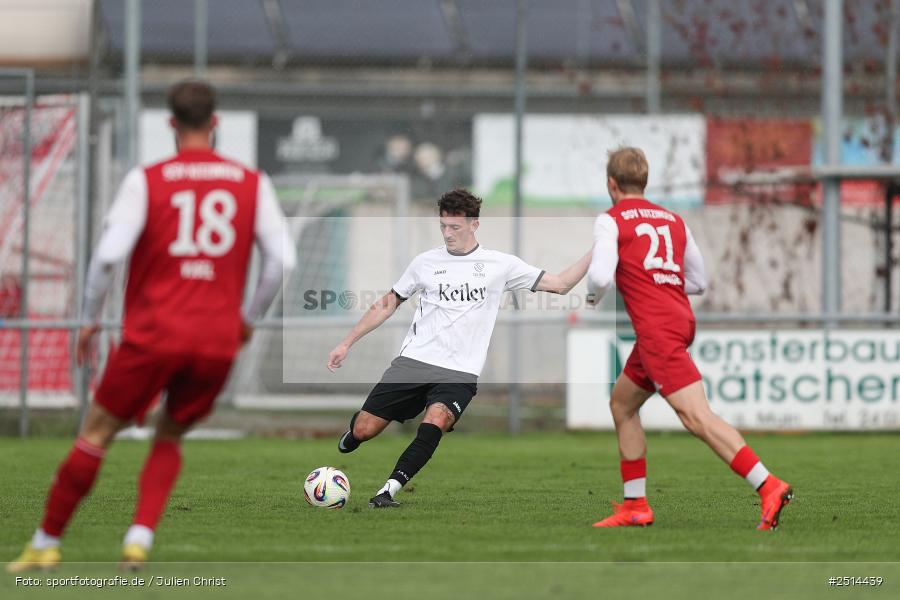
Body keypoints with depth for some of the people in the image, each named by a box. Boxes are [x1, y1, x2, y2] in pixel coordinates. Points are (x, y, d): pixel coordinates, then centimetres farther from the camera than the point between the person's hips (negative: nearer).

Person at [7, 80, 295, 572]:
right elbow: (281, 259, 2)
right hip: (218, 341, 2)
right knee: (170, 437, 19)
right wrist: (249, 318, 16)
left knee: (96, 433, 10)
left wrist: (90, 319, 4)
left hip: (153, 334, -2)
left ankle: (46, 543, 14)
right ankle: (140, 537, 0)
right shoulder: (253, 184, 5)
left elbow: (108, 254, -10)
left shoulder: (146, 181, -1)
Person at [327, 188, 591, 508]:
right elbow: (387, 304, 20)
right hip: (413, 362, 2)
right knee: (364, 430, -6)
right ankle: (353, 432, 32)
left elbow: (559, 284, 7)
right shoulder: (426, 262, 10)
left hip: (459, 373, -2)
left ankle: (388, 490, -31)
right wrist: (346, 343, 18)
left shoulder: (500, 265, 5)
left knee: (436, 421, -32)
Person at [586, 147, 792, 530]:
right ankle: (635, 506, 21)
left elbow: (601, 276, -15)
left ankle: (769, 487, -29)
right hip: (680, 320, 8)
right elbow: (698, 281, 20)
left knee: (697, 417, -16)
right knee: (622, 404, 22)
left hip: (656, 328, -8)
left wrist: (592, 295, 7)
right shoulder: (673, 220, 18)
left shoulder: (610, 221, -1)